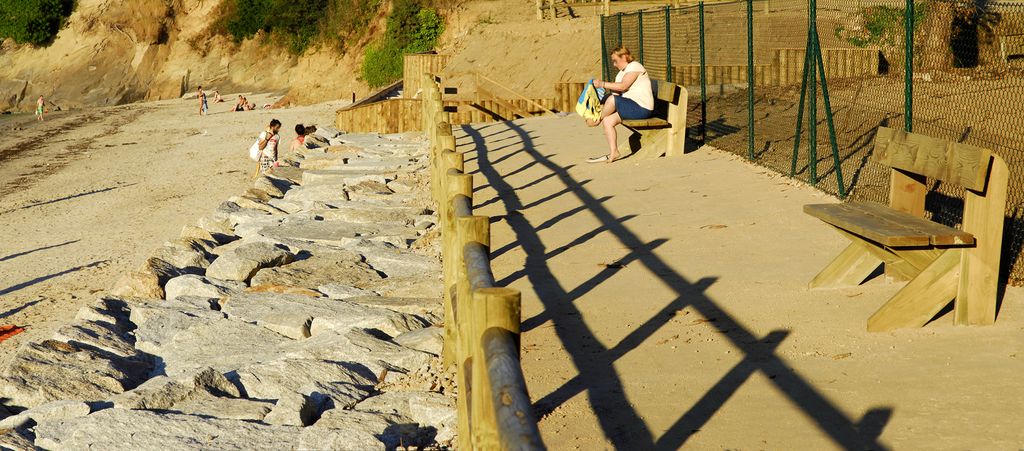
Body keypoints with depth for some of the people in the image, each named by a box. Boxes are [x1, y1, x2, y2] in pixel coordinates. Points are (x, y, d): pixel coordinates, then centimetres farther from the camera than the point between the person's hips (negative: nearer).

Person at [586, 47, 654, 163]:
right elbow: (618, 91, 9)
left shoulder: (634, 66, -9)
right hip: (633, 106, 10)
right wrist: (606, 88, -7)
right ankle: (613, 153, -9)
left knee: (612, 99, -27)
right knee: (608, 121, -7)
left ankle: (597, 119, -2)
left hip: (642, 108, -10)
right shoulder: (623, 71, 21)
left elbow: (623, 86, -23)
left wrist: (603, 84, -20)